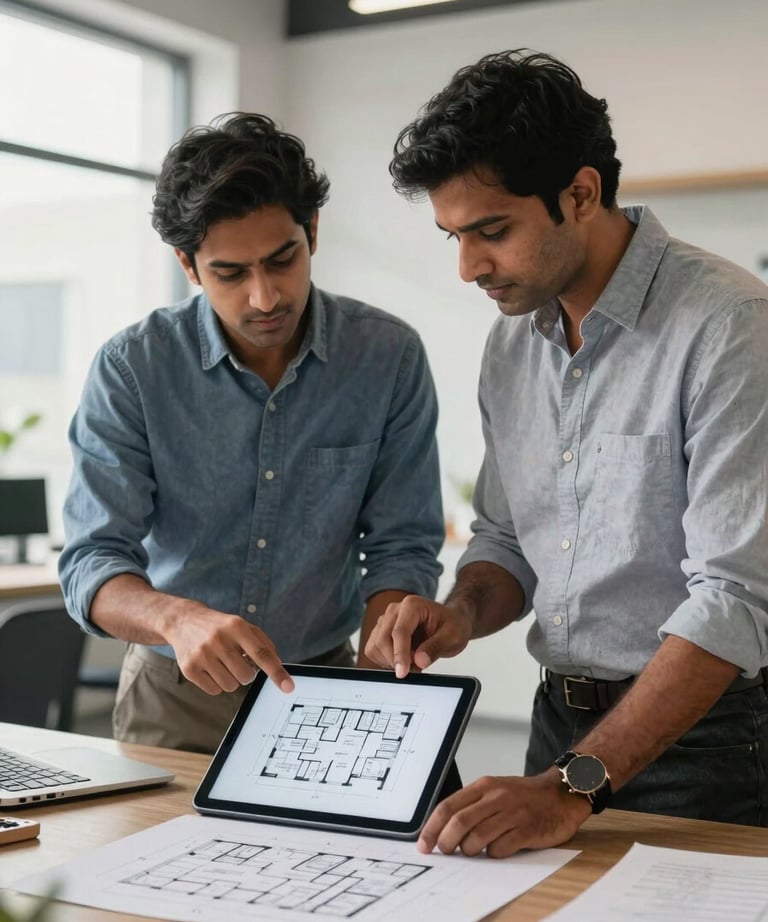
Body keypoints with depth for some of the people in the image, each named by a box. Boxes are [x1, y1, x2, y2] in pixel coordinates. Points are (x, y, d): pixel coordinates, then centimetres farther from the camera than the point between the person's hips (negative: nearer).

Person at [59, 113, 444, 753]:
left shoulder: (390, 357, -5)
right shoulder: (131, 368, -8)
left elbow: (402, 549, -1)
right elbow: (92, 564, -12)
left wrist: (373, 686, -17)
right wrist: (178, 619, -33)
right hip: (173, 697, 0)